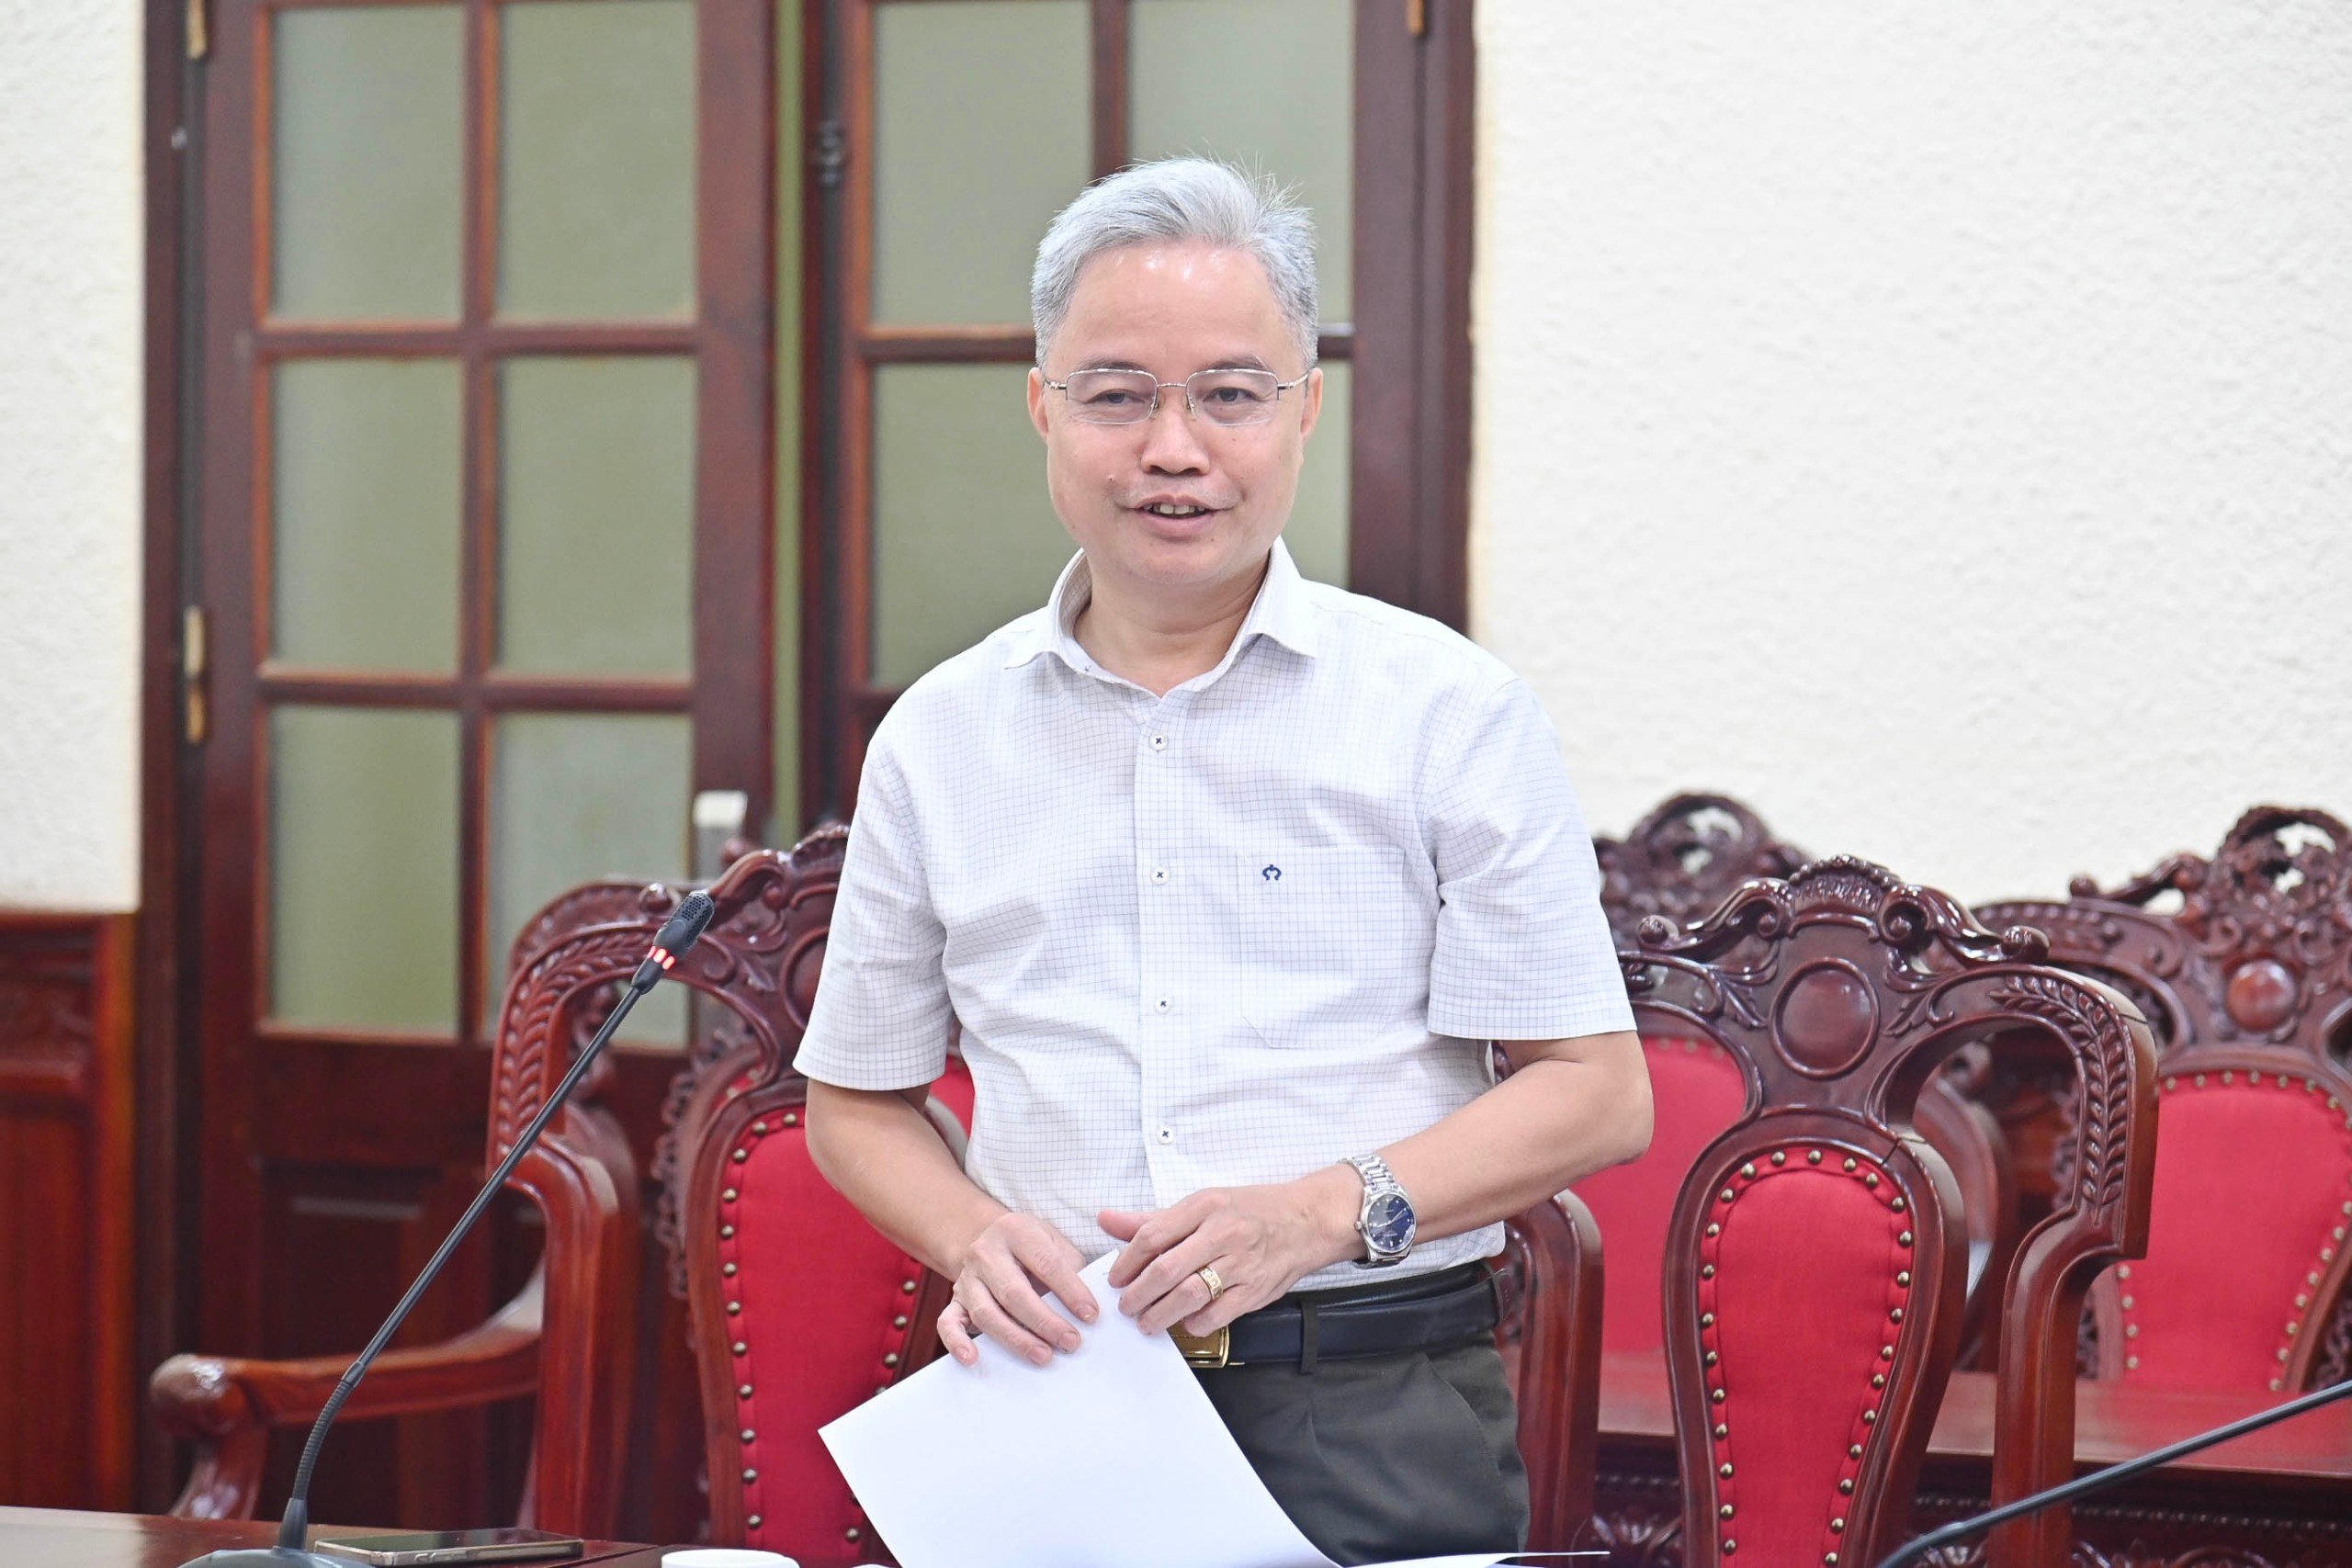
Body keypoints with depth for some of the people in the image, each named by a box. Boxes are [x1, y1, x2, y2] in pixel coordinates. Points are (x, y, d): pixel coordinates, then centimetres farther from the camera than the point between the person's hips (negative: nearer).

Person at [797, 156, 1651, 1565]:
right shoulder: (942, 737, 12)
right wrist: (976, 1237, -2)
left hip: (1373, 1415, -2)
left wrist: (1328, 1212, -13)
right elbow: (857, 1105, 20)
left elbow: (1599, 1094, 1)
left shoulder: (1452, 712, 5)